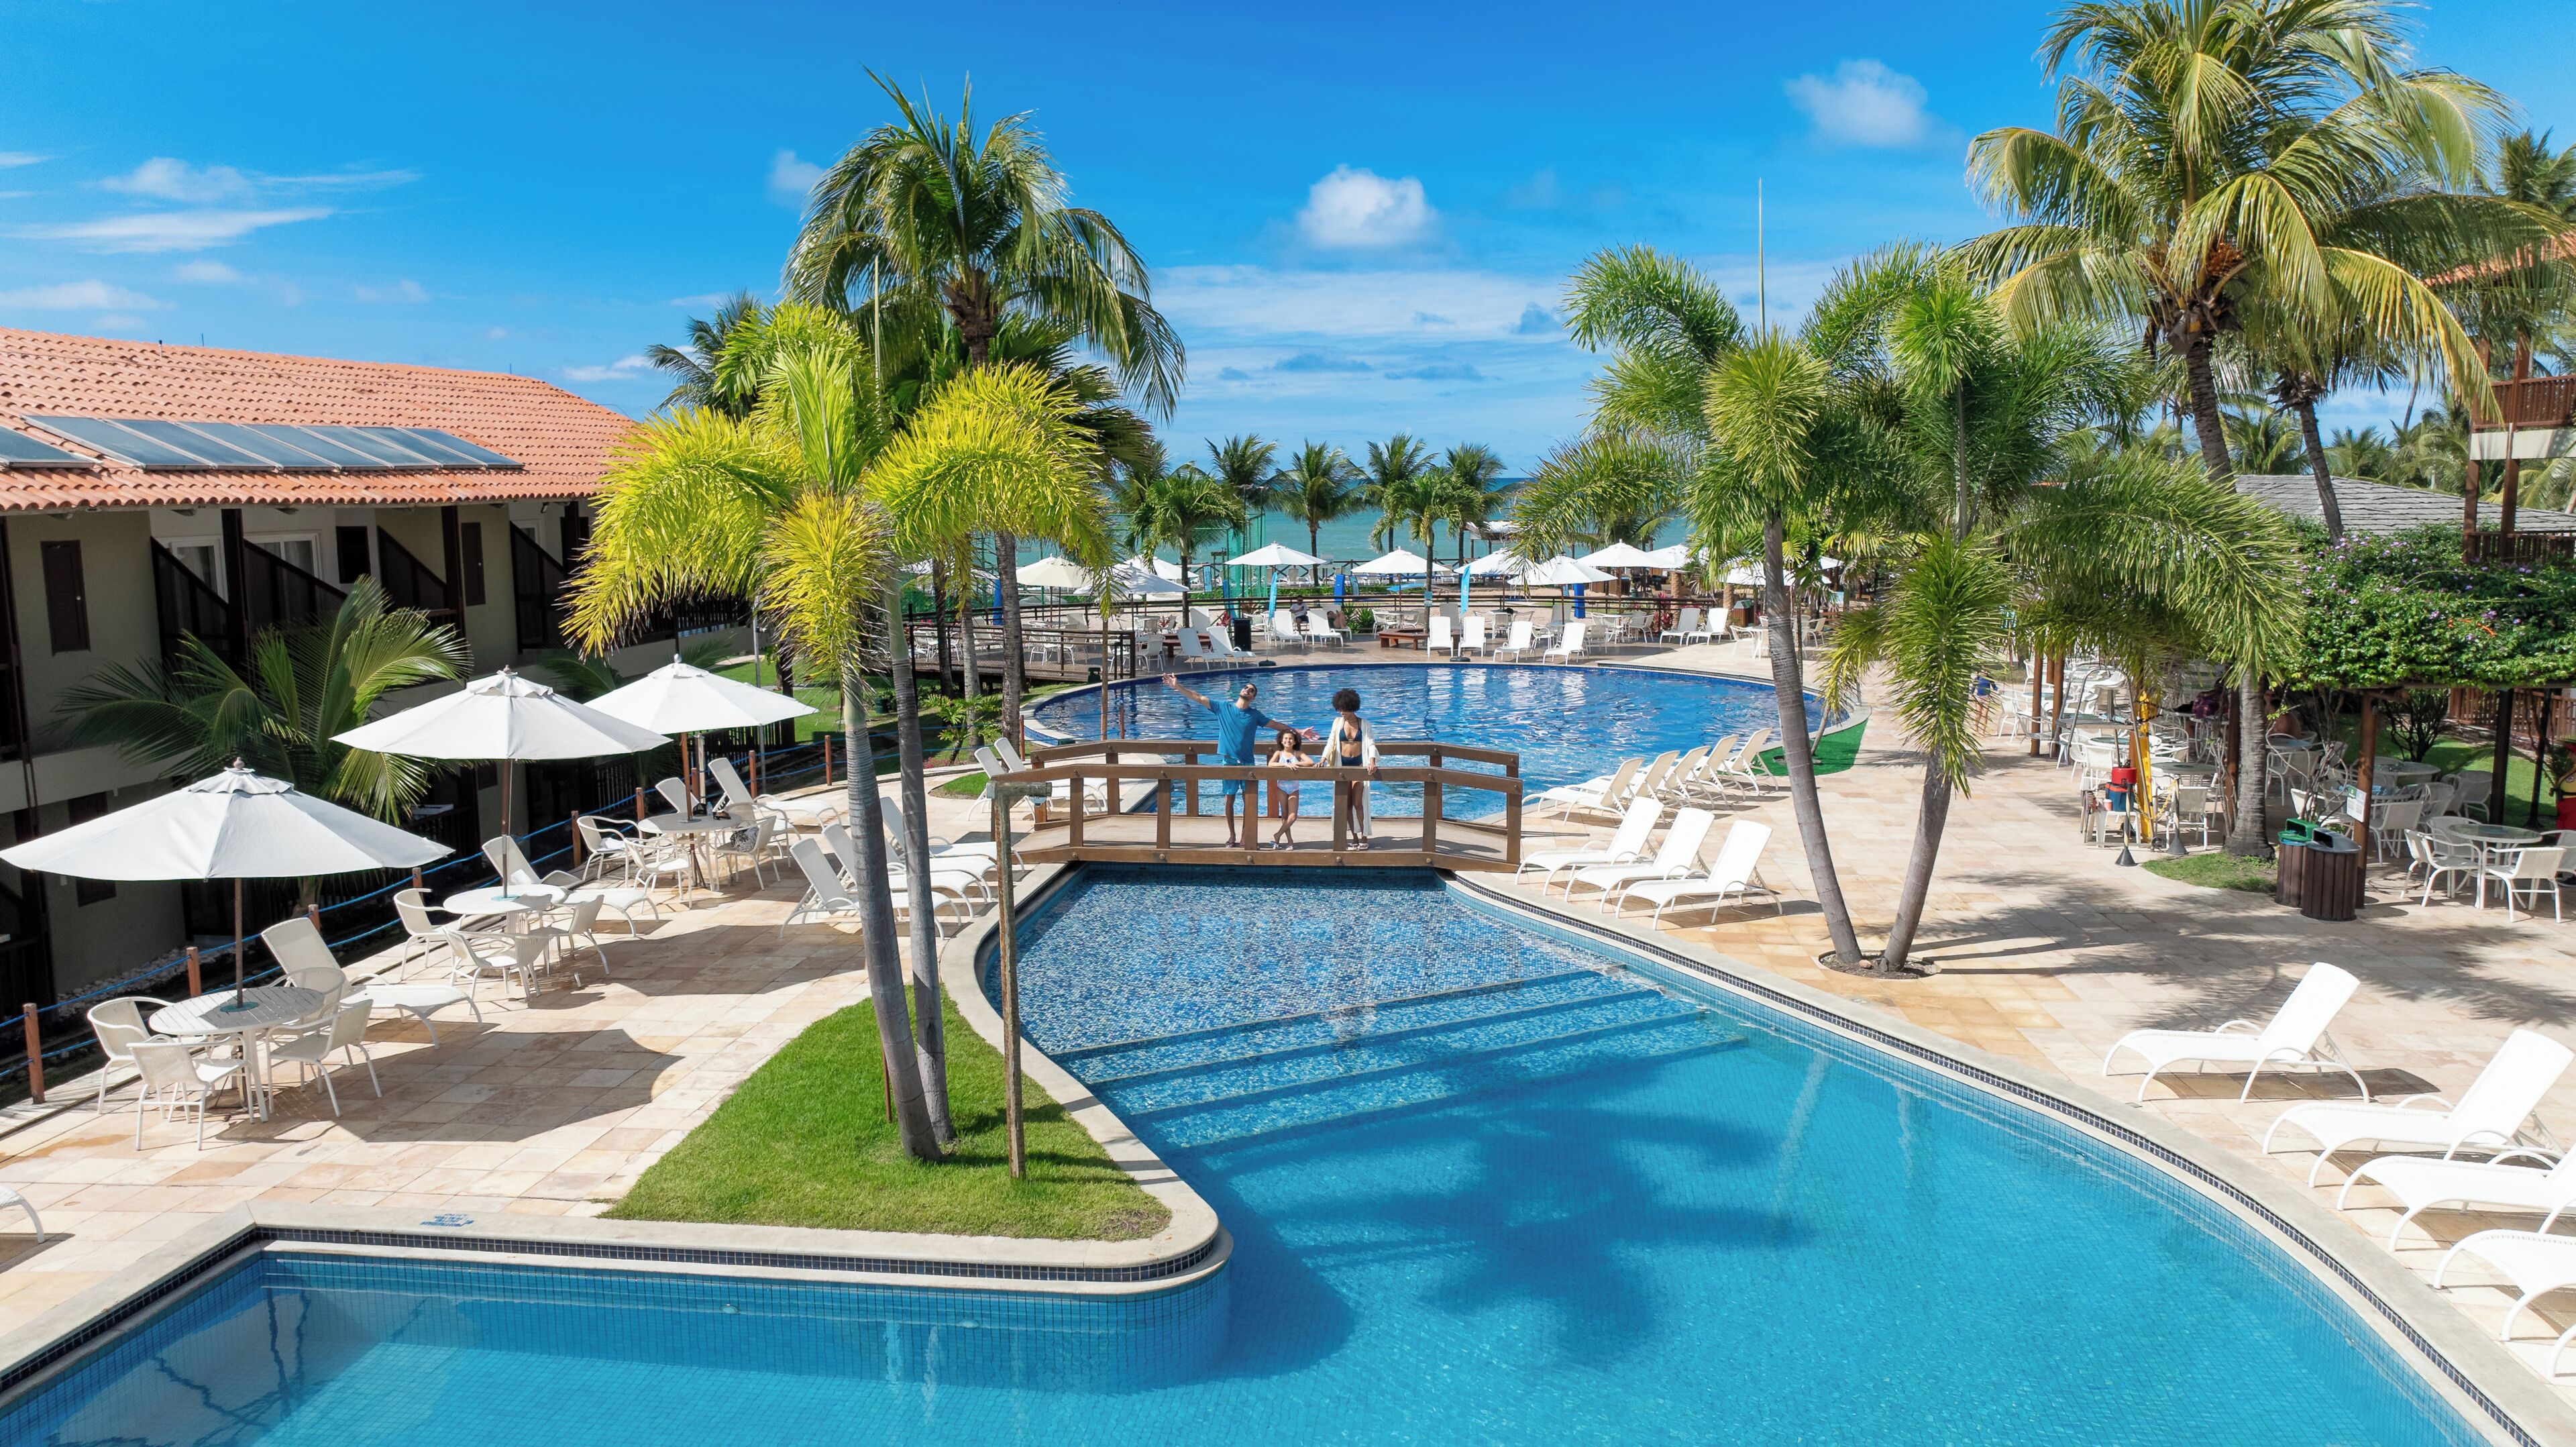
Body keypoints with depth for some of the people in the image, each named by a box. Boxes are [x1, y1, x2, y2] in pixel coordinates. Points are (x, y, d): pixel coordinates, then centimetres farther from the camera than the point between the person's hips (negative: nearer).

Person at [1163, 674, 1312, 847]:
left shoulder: (1254, 715, 5)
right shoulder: (1223, 708, 1)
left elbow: (1276, 724, 10)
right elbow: (1198, 698, -1)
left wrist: (1299, 731, 5)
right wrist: (1177, 686, -6)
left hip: (1247, 763, 1)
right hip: (1229, 761, -1)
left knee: (1250, 800, 0)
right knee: (1229, 799, 3)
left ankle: (1246, 836, 10)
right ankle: (1231, 836, 14)